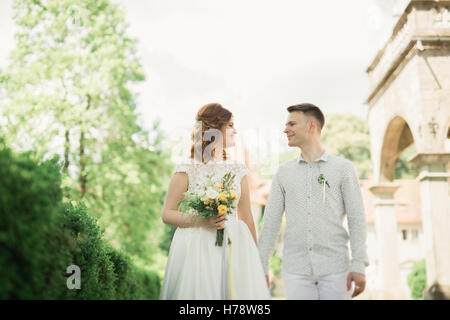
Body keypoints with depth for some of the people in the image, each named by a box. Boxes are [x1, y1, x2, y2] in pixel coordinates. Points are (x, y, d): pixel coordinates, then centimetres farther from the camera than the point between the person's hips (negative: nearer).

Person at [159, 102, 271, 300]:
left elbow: (246, 217, 14)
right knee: (198, 292, -1)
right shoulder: (187, 169, -1)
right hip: (196, 248, -3)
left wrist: (255, 255, 12)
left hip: (234, 247, 3)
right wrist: (199, 221, -15)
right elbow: (167, 214, -1)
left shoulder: (238, 170, 10)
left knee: (240, 292, -1)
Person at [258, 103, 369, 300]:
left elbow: (356, 218, 0)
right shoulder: (283, 172, 10)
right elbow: (271, 221, 9)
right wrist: (262, 266, 4)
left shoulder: (343, 168, 3)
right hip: (295, 270, 2)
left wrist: (359, 265, -7)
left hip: (335, 269, -2)